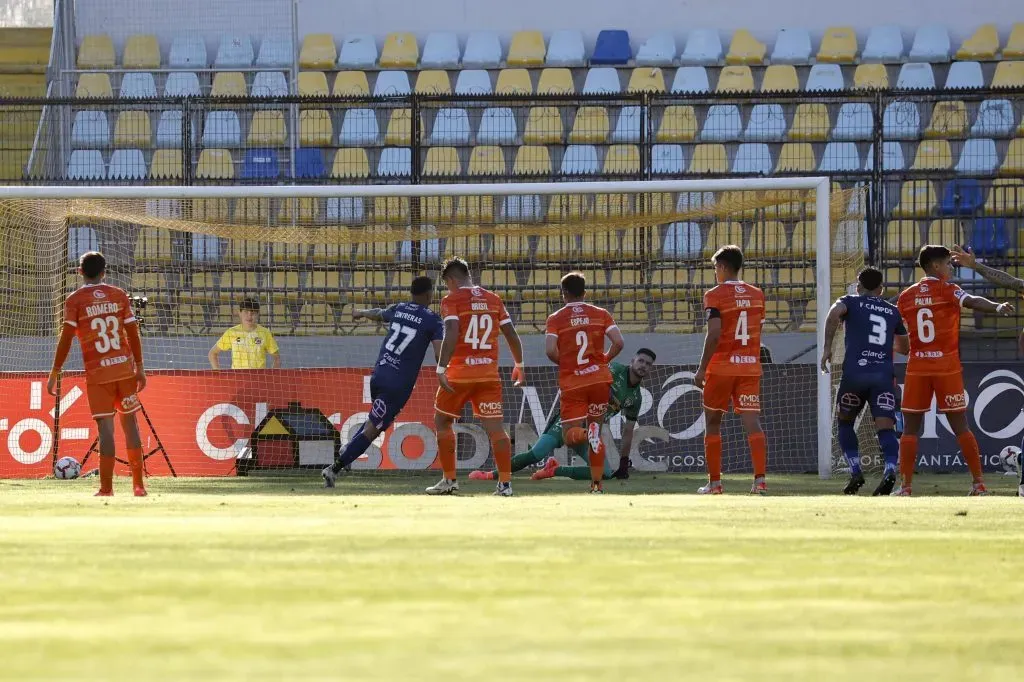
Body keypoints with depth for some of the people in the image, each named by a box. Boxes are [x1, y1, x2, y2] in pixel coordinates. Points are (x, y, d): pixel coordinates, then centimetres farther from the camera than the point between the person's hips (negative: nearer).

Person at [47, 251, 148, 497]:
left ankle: (106, 487, -6)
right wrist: (140, 367, 11)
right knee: (129, 422, 9)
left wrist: (54, 374, -2)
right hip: (125, 368, 2)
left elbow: (65, 339, -7)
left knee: (105, 426, -3)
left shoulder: (75, 300, -2)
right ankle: (139, 484, 10)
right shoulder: (119, 295, 6)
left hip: (97, 374, -2)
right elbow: (133, 334, 4)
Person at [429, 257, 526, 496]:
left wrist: (441, 368, -20)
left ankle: (449, 480, 13)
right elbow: (511, 334, 12)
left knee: (442, 422, 14)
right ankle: (505, 483, -9)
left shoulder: (451, 300, -3)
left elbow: (451, 334, -17)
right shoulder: (493, 299, 11)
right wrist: (519, 366, 24)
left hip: (459, 373, -4)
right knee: (495, 427, 0)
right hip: (489, 373, 4)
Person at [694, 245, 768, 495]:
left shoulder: (715, 295, -7)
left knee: (713, 423, 10)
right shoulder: (757, 295, 10)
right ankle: (760, 480, -17)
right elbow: (756, 333, 14)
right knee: (752, 422, -3)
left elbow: (714, 335, -15)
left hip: (721, 368, -4)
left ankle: (714, 482, 10)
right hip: (750, 367, 4)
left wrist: (702, 369, -11)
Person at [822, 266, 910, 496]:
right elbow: (905, 348, 32)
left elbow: (835, 313, -12)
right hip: (884, 374, 2)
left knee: (845, 422, 20)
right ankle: (890, 470, -33)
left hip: (855, 371, -2)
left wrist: (827, 348, -8)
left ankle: (855, 471, 9)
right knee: (885, 427, -8)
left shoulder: (851, 302, 13)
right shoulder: (892, 311, 22)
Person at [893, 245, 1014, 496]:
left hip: (917, 367, 2)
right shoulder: (948, 290, -4)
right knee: (960, 426, 4)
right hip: (947, 366, -2)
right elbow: (972, 301, -24)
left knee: (910, 428, 6)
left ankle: (905, 486, -2)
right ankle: (979, 483, 4)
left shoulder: (906, 296, 8)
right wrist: (997, 307, -40)